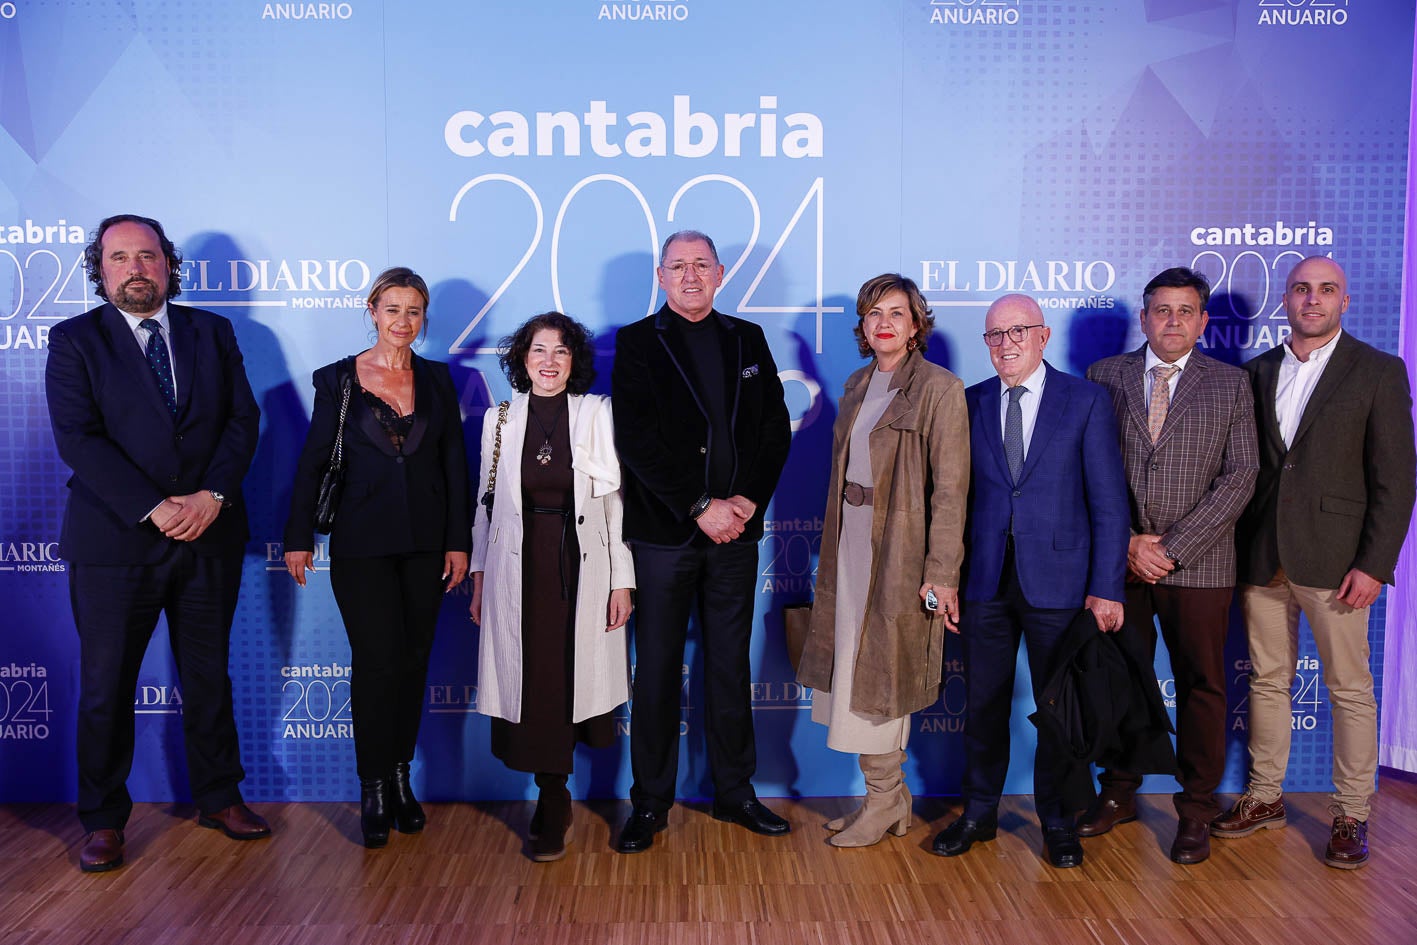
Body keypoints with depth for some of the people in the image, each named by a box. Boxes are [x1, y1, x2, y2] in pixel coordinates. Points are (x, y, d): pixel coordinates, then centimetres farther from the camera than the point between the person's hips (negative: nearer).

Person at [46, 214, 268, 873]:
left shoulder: (213, 333, 9)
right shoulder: (74, 341, 0)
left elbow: (243, 419, 2)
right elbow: (77, 439, -10)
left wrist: (212, 495, -13)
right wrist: (154, 509, -18)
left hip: (209, 536, 3)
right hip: (115, 539, -2)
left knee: (208, 674, 13)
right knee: (106, 686, 7)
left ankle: (218, 797, 29)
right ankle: (103, 819, 23)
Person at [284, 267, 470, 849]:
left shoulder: (437, 379, 7)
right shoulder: (338, 380, 1)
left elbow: (454, 464, 6)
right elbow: (313, 462, 1)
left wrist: (458, 541, 1)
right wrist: (298, 538, -1)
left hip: (426, 542, 3)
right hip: (363, 543, -3)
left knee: (414, 659, 8)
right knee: (378, 660, -6)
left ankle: (400, 776, 22)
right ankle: (374, 789, 8)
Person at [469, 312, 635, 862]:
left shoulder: (597, 414, 1)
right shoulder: (499, 419, 7)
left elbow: (615, 500, -1)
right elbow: (486, 502, 11)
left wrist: (622, 580, -5)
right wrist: (479, 576, 8)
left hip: (581, 568, -1)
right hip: (519, 569, 2)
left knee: (566, 678, 3)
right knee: (530, 680, 2)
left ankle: (551, 803, 26)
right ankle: (555, 802, 20)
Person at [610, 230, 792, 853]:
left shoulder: (747, 340, 12)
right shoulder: (636, 343, 1)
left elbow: (776, 428, 7)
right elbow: (638, 441, -9)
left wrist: (748, 501, -7)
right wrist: (700, 507, -14)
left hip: (735, 528, 3)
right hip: (664, 532, -3)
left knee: (731, 666, 11)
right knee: (657, 669, 4)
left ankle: (735, 793, 24)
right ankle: (650, 803, 17)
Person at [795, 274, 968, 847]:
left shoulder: (939, 389, -9)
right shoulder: (857, 386, 13)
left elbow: (950, 488, -13)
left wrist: (942, 573, -17)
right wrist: (833, 549, 10)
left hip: (901, 548, -7)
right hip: (851, 542, 7)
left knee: (879, 673, 0)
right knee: (854, 668, 11)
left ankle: (883, 803, 17)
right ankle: (891, 799, 26)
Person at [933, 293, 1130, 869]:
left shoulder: (1086, 401, -1)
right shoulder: (971, 404, 7)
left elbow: (1108, 502, -4)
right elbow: (959, 494, 8)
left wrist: (1106, 587, -9)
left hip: (1058, 580, -2)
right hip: (986, 582, 2)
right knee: (983, 704, 11)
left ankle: (1056, 821, 27)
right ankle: (979, 813, 28)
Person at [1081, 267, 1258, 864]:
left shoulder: (1231, 385, 4)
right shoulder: (1104, 377, 6)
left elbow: (1240, 477, -3)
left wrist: (1172, 549, -12)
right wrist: (1127, 542, -8)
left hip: (1198, 565, -1)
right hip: (1119, 561, 1)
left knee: (1201, 687, 7)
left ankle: (1196, 810, 22)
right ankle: (1119, 794, 27)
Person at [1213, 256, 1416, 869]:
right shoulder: (1256, 373, 11)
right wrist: (1240, 550, 5)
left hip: (1333, 561, -4)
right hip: (1262, 559, 4)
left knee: (1350, 690, 4)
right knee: (1267, 681, 12)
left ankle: (1351, 816, 18)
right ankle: (1265, 797, 25)